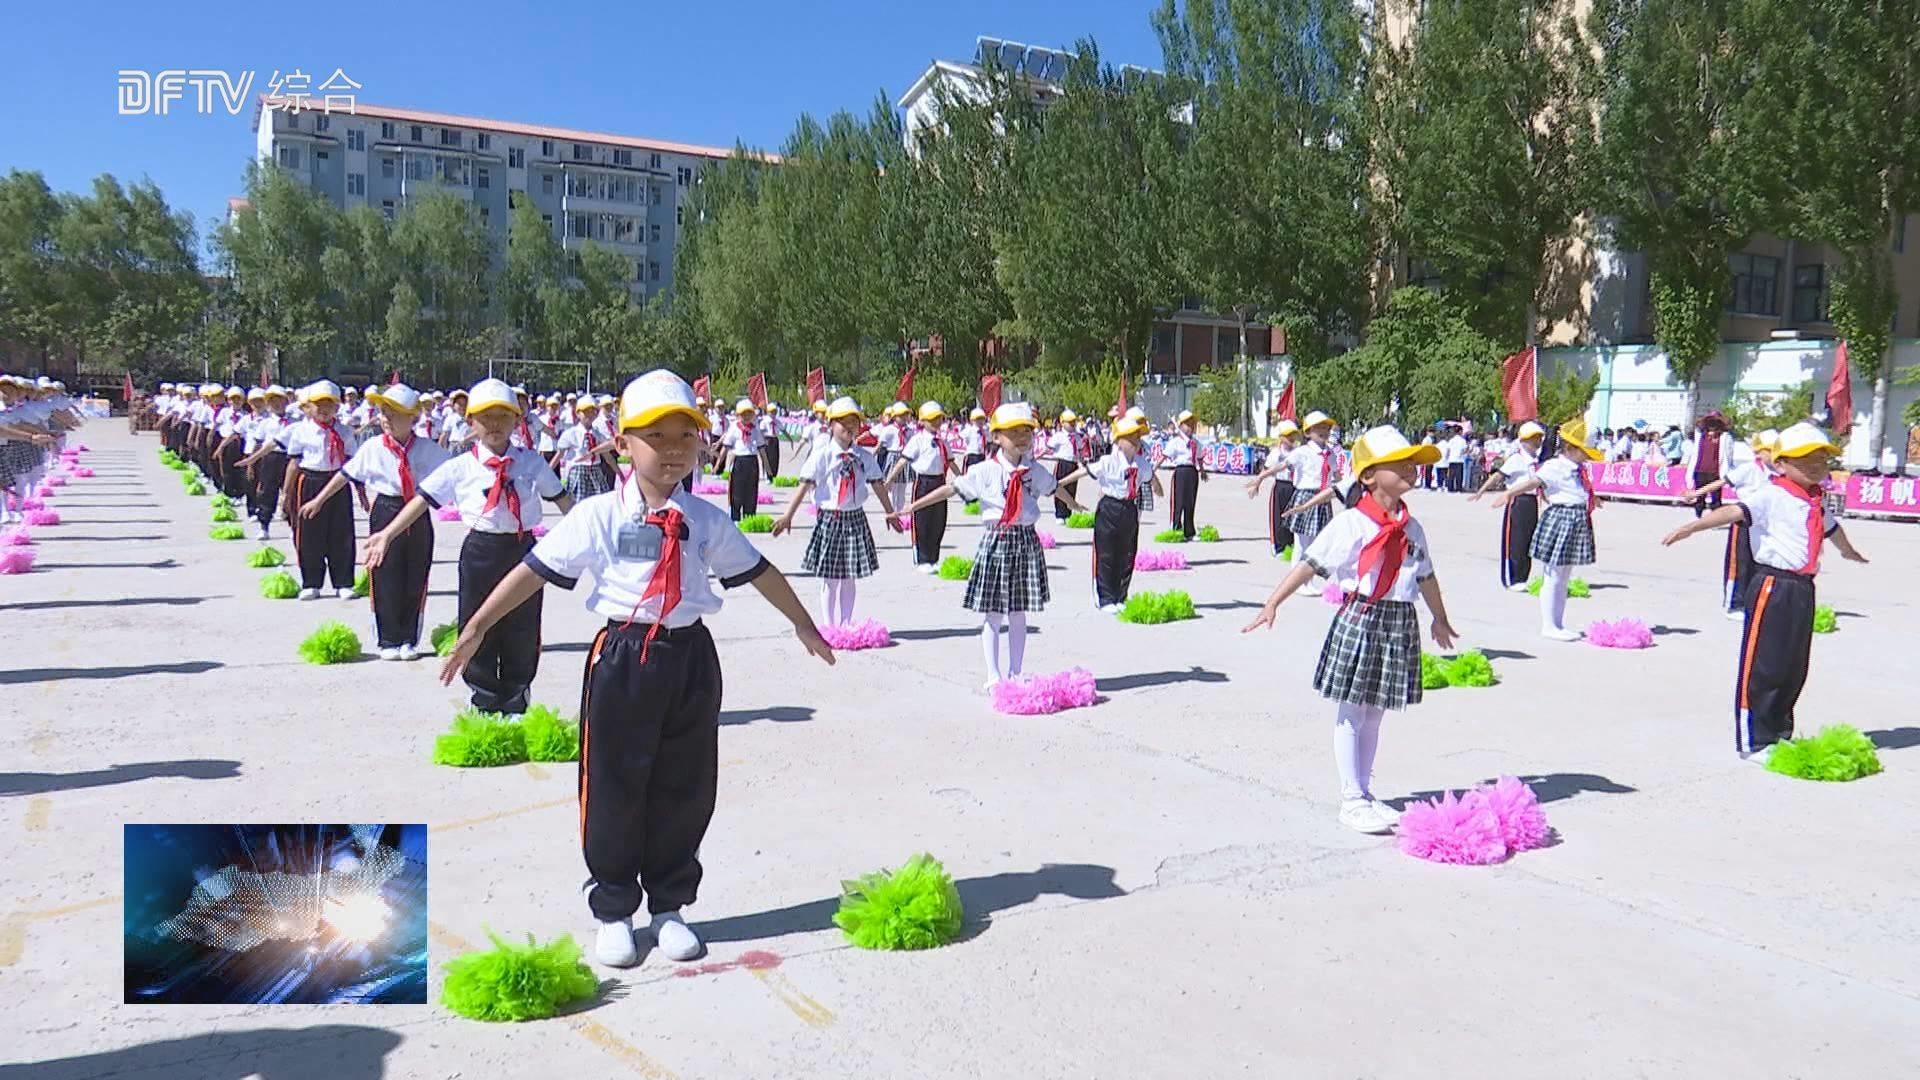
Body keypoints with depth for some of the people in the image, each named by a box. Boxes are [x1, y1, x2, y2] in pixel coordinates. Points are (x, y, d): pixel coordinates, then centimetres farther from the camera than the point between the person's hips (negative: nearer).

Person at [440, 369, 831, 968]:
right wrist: (476, 628, -7)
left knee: (685, 790, 10)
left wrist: (804, 625, 22)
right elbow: (533, 570, -4)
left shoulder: (706, 520, 3)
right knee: (614, 789, 5)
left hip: (690, 657, 3)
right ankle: (613, 911, 23)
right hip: (622, 655, -2)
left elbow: (760, 572, 13)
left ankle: (669, 907, 27)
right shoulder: (598, 516, -4)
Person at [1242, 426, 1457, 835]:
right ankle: (1352, 801, 8)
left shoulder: (1411, 528, 9)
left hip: (1401, 623, 6)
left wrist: (1440, 620, 35)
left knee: (1374, 714, 14)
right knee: (1350, 715, 0)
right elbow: (1309, 564, -13)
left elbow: (1426, 577, 23)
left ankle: (1364, 793, 24)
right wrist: (1272, 604, -18)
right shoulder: (1351, 524, -10)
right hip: (1360, 618, -6)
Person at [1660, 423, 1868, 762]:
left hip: (1803, 588, 8)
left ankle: (1779, 732, 29)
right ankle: (1753, 741, 1)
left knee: (1794, 667, 15)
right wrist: (1690, 527, -43)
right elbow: (1735, 511, -27)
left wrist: (1848, 551, 59)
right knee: (1762, 666, -6)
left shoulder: (1816, 502, 15)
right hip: (1772, 585, -8)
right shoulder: (1771, 495, -10)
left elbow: (1831, 527, 37)